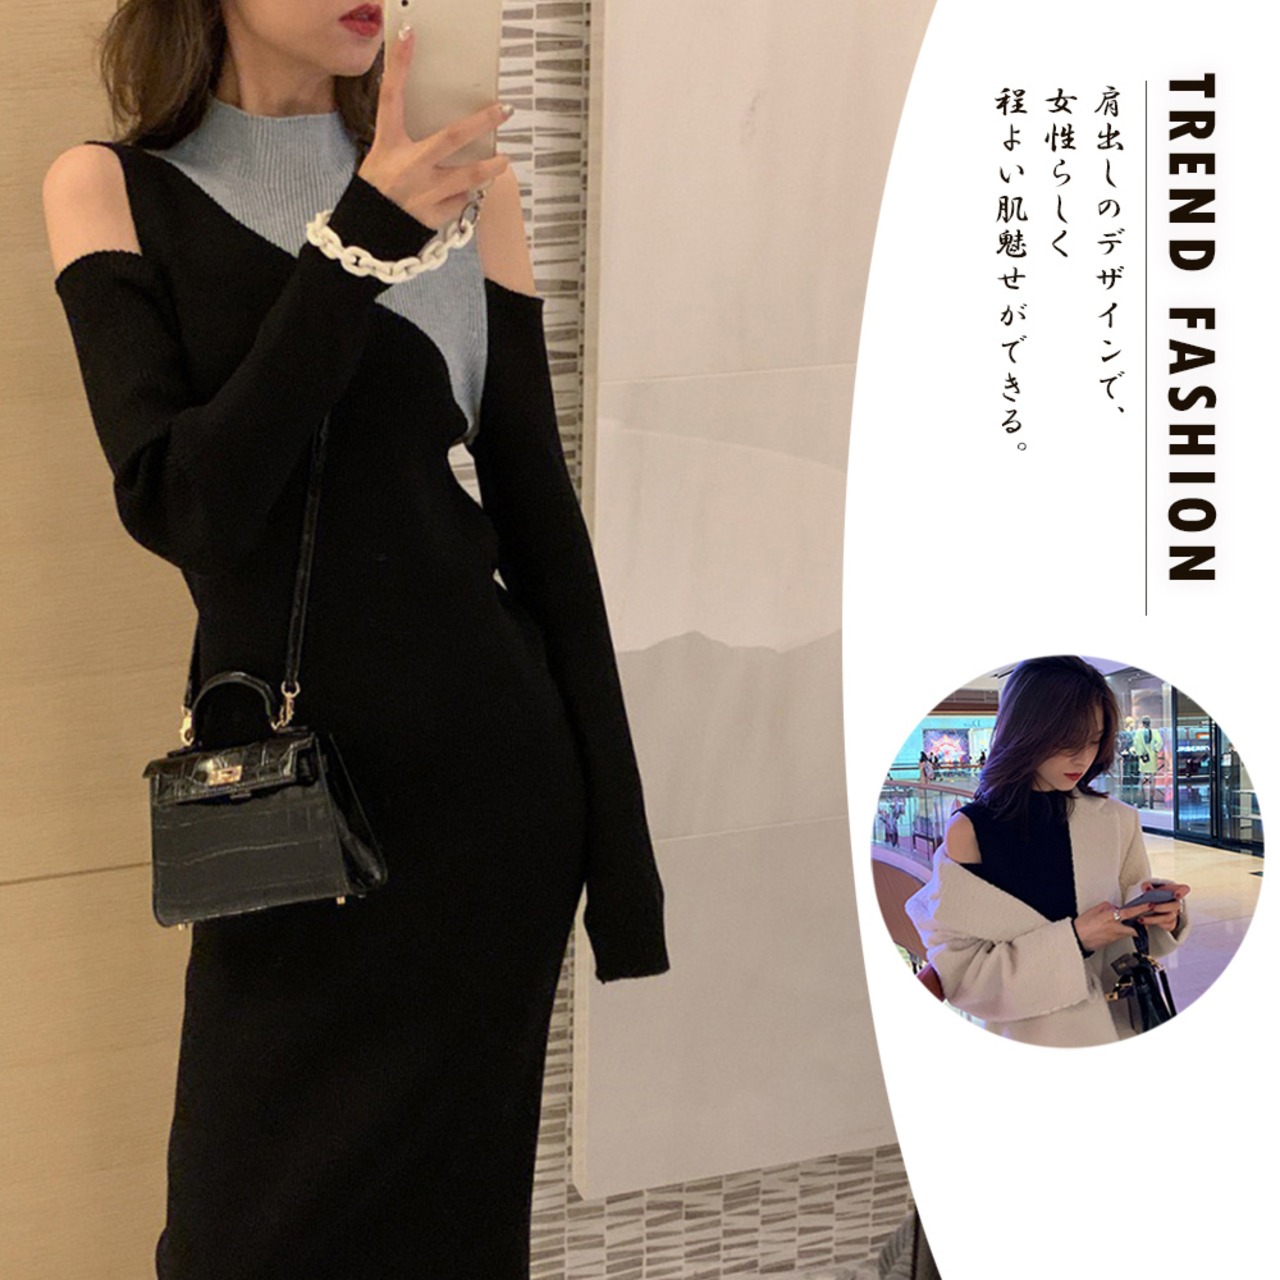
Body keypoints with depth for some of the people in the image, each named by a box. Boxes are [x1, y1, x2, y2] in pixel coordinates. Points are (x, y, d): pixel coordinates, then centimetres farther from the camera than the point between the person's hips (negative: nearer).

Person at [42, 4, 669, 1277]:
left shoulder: (465, 189, 2)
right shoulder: (111, 190, -2)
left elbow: (540, 517, 3)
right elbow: (178, 504, -14)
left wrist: (621, 854, 1)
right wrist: (360, 244, -20)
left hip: (483, 775, 1)